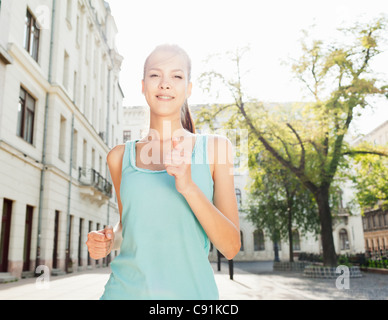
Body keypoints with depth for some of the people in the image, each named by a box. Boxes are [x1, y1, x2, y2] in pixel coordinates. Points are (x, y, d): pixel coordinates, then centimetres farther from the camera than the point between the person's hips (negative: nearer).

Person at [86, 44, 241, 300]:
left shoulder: (215, 148, -4)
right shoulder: (120, 157, 2)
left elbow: (231, 247, -8)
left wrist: (188, 187, -21)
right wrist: (109, 241, -5)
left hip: (191, 290, -1)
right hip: (126, 290, 2)